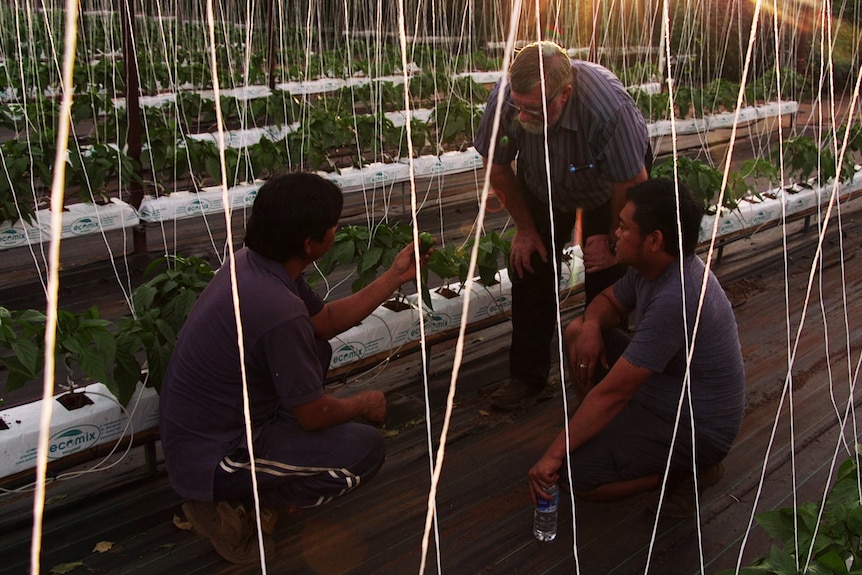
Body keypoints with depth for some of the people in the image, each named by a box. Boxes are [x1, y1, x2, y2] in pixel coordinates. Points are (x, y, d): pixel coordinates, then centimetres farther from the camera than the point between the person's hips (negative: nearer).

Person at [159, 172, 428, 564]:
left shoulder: (250, 262, -4)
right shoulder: (280, 311, -32)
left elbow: (324, 321, 10)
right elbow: (315, 415, -20)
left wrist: (395, 277, 8)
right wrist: (365, 403, 1)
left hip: (190, 428, 9)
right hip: (210, 458, -9)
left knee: (316, 351, 17)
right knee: (365, 449, -9)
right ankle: (228, 505, -2)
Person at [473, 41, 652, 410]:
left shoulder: (609, 108, -44)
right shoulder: (504, 98, -34)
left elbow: (632, 184, -26)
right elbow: (497, 168, -13)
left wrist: (612, 241, -13)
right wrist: (525, 228, -6)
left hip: (608, 183, -2)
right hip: (543, 184, 3)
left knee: (605, 276, -8)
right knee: (529, 267, -4)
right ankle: (527, 376, 9)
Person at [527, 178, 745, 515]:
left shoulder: (676, 300, -34)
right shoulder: (655, 266, -5)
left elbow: (614, 392, -32)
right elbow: (609, 300, 14)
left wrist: (555, 455, -26)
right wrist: (591, 326, -12)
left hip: (699, 432, -9)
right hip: (663, 393, 9)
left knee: (579, 475, -20)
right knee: (577, 333, 5)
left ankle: (691, 468, -2)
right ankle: (618, 432, 11)